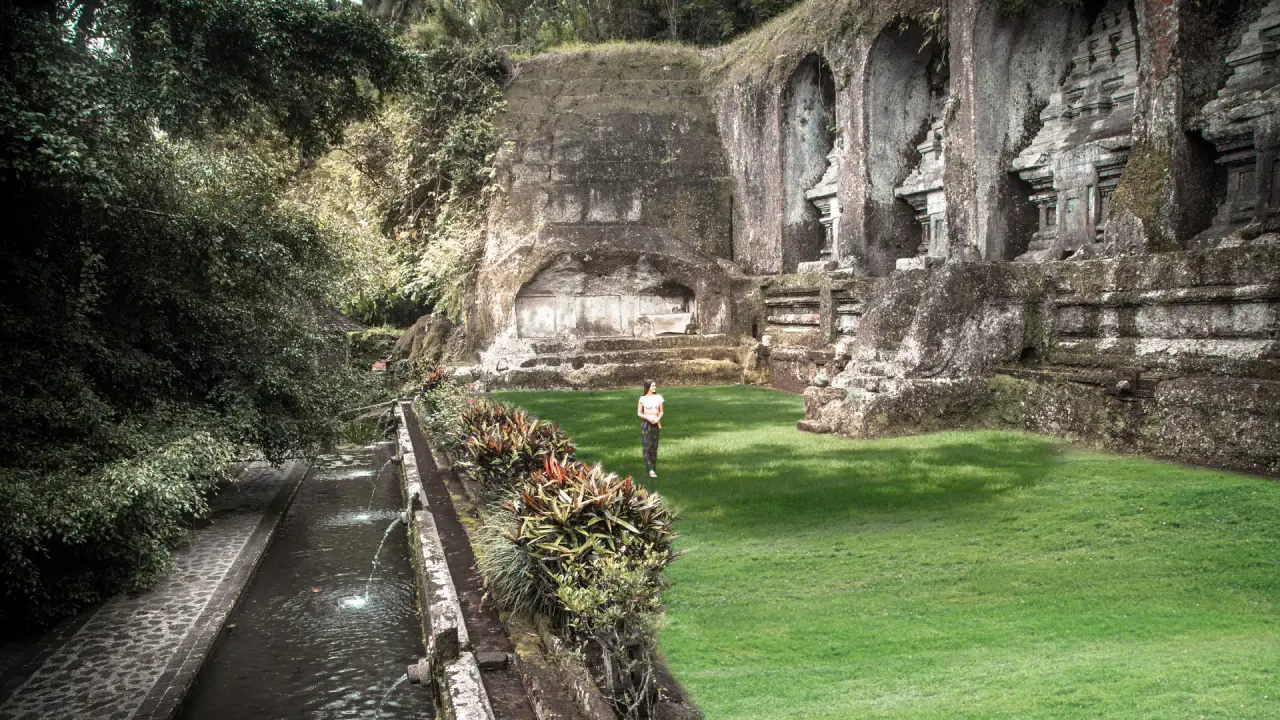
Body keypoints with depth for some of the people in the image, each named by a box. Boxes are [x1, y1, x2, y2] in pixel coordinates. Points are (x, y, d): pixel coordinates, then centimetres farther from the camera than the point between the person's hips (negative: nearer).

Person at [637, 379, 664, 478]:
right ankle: (650, 470, -12)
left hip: (655, 424, 3)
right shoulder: (643, 398, -3)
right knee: (646, 446, -9)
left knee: (654, 446, 6)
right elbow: (639, 413, 0)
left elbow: (661, 411, 12)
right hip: (645, 423, -3)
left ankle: (654, 467, 15)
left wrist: (658, 418, -8)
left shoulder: (658, 397, 6)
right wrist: (648, 418, -15)